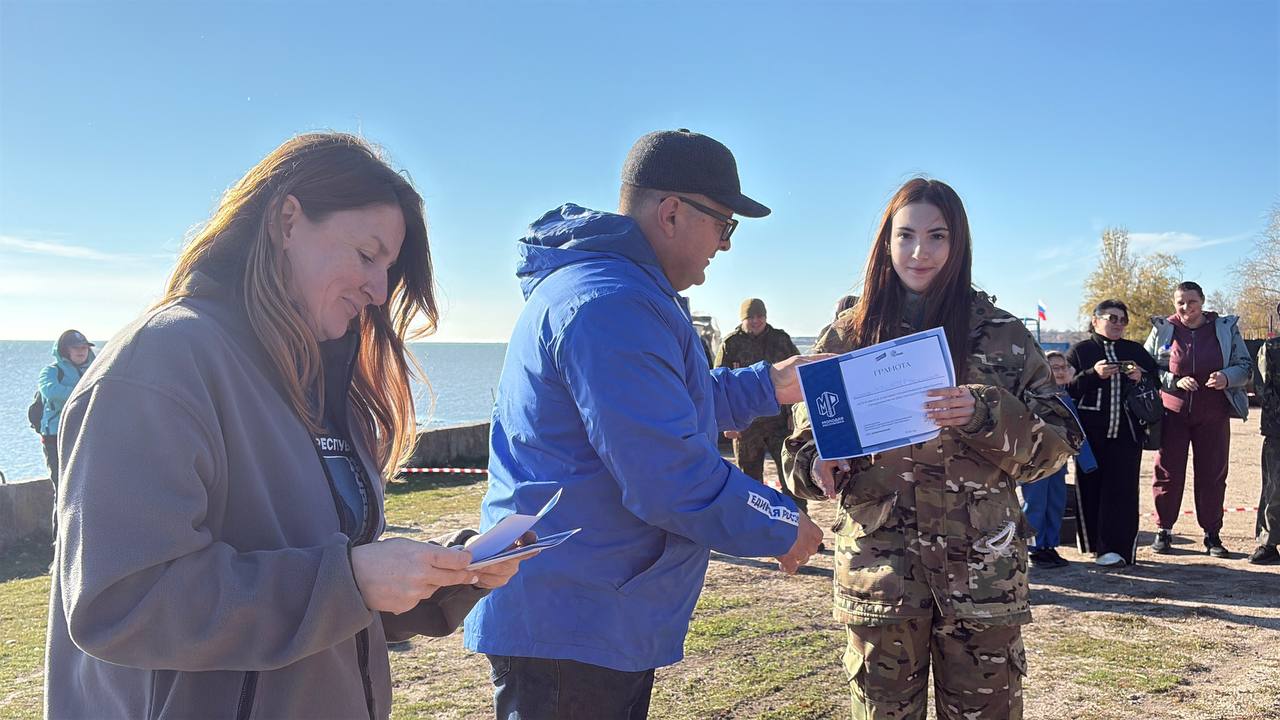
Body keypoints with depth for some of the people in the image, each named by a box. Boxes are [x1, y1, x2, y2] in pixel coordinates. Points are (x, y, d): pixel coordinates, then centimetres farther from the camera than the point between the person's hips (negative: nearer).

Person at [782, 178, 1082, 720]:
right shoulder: (847, 335, 4)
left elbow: (1056, 442, -1)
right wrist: (820, 468, -15)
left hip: (981, 572, 0)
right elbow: (803, 444, 8)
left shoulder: (1001, 335, 2)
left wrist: (985, 414, -19)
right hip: (878, 570, 1)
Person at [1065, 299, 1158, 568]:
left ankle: (1117, 548, -3)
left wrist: (1141, 377, -3)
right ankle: (1096, 545, 14)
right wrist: (1093, 374, -16)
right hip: (1091, 434, -2)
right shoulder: (1080, 351, 7)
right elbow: (1066, 388, -3)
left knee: (1122, 490, -4)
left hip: (1126, 432, 2)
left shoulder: (1134, 350, 16)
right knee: (1091, 488, 1)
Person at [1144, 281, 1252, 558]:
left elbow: (1245, 367, 7)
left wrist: (1227, 377, -15)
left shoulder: (1226, 328, 5)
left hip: (1213, 416, 1)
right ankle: (1164, 531, 12)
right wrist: (1176, 381, -14)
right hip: (1173, 412, -1)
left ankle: (1212, 534, 14)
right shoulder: (1162, 330, 2)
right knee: (1168, 472, 1)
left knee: (1213, 475, 4)